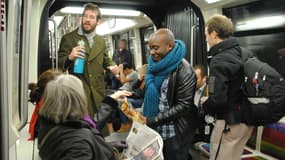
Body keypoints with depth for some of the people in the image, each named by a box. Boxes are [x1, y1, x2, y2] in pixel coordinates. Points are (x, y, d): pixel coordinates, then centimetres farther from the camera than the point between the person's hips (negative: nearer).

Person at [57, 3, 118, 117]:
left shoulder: (101, 41, 11)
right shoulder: (68, 38, -3)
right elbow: (60, 64, -4)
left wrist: (112, 66, -1)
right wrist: (69, 57, -26)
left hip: (98, 91, 5)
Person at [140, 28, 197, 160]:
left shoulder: (183, 71, -19)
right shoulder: (156, 65, 3)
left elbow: (183, 105, -20)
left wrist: (152, 120, -20)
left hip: (175, 134, -6)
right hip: (156, 129, 6)